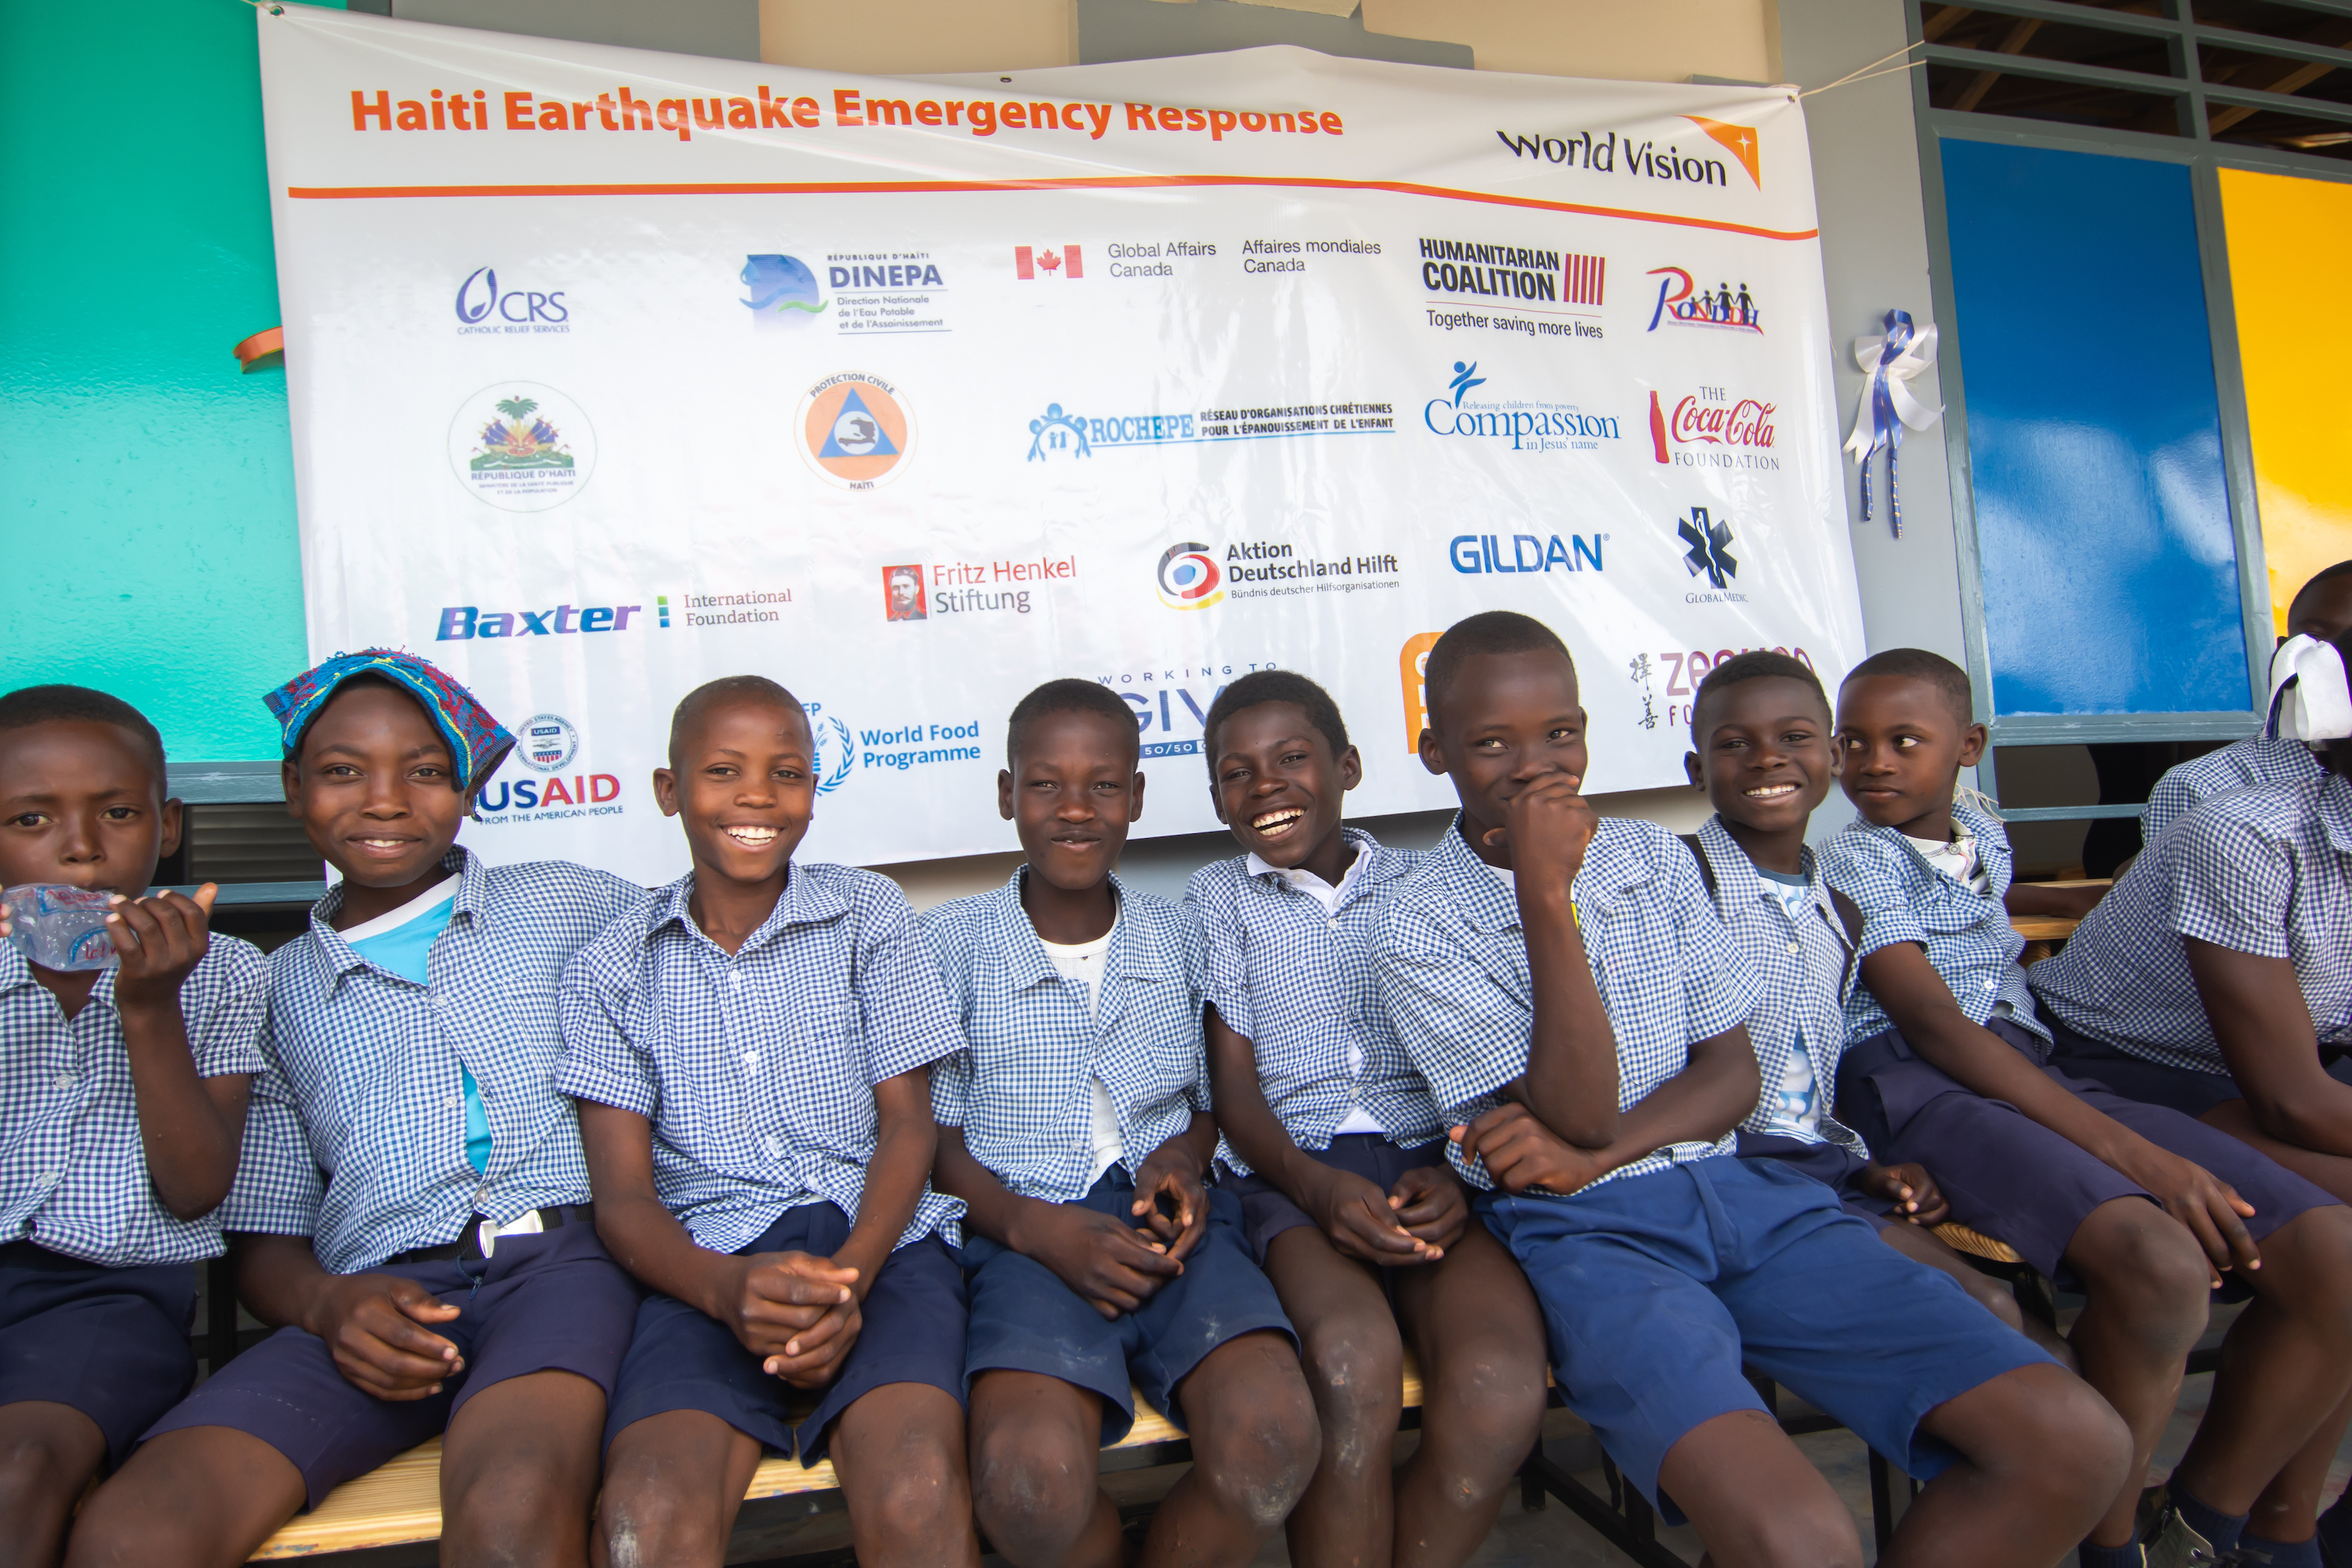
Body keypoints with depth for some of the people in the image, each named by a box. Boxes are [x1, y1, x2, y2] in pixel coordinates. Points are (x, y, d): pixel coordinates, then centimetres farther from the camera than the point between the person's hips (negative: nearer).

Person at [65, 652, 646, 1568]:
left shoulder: (565, 903, 16)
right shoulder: (276, 991, 20)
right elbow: (262, 1239, 19)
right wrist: (327, 1303, -4)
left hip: (558, 1260, -3)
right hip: (378, 1300, 3)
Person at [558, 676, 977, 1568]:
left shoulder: (868, 914, 9)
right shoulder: (612, 968, 10)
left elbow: (907, 1123, 5)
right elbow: (621, 1194, 3)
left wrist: (847, 1279, -14)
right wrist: (727, 1289, -19)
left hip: (876, 1236, 0)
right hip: (711, 1260, 0)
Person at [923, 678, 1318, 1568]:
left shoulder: (1182, 939, 14)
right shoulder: (952, 943, 6)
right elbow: (934, 1138, 5)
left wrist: (1184, 1161, -4)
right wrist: (1036, 1227, -12)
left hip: (1171, 1225, 2)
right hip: (1025, 1234, -1)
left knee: (1275, 1438, -27)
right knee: (1029, 1479, -30)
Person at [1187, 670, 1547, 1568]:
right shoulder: (1217, 898, 15)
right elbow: (1235, 1082, 6)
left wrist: (1455, 1170, -10)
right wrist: (1314, 1186, -14)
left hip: (1428, 1165, 1)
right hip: (1289, 1170, -1)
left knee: (1500, 1389, -29)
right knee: (1354, 1362, -33)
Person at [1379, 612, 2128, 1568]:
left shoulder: (1658, 860, 11)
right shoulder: (1419, 927, -5)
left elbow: (1733, 1071, 10)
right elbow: (1576, 1119, -12)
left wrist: (1595, 1155, -9)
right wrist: (1546, 898, -20)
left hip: (1735, 1189, 5)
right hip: (1582, 1231, -5)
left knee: (2076, 1447, -11)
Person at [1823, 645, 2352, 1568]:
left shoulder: (1988, 838, 22)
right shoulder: (1853, 860, -2)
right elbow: (1937, 1027, -14)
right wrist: (2130, 1153, -21)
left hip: (2036, 1075, 8)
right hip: (1912, 1088, -7)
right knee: (2162, 1265, -34)